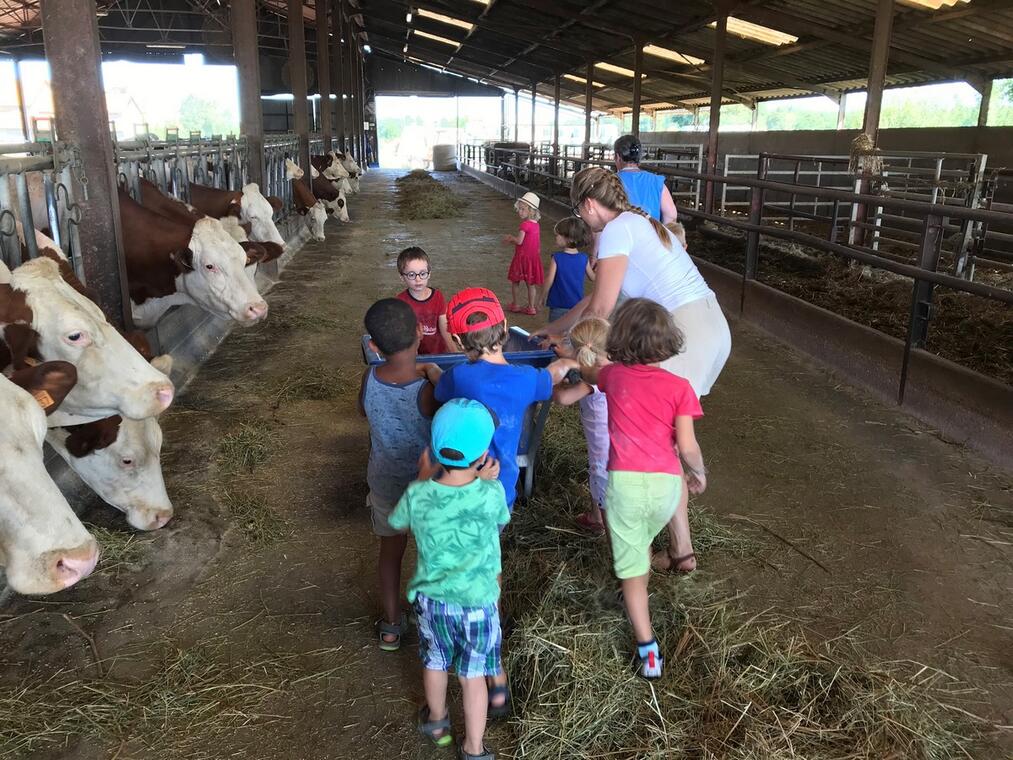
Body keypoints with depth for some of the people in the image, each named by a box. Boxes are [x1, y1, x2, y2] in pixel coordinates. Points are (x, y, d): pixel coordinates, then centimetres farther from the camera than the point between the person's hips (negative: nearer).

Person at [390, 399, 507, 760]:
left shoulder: (418, 496, -22)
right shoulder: (492, 494, -26)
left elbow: (398, 520, 1)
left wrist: (423, 477, 4)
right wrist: (487, 479, 2)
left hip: (431, 599, 2)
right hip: (477, 603, -2)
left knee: (435, 663, 26)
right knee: (473, 676, 17)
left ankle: (437, 721, 51)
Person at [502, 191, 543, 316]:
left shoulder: (525, 224, -19)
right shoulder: (536, 224, 7)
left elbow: (519, 241, -22)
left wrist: (509, 238, -4)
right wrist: (511, 240, 13)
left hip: (522, 257, -7)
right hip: (534, 257, 7)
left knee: (515, 281, 9)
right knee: (531, 283, 11)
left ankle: (514, 305, 15)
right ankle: (531, 307, 13)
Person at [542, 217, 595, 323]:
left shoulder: (556, 258, -16)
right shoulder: (584, 258, -4)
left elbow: (549, 281, -15)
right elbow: (592, 277, 9)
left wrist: (543, 297, -1)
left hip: (558, 307, -3)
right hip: (578, 306, 3)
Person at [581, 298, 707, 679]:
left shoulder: (614, 376, 2)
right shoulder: (678, 387, -4)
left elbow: (586, 370, 25)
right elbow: (687, 446, -6)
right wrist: (699, 474, 14)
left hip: (624, 483, -1)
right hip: (665, 484, 1)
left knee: (632, 571, 8)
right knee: (643, 540, 30)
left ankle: (647, 650, 8)